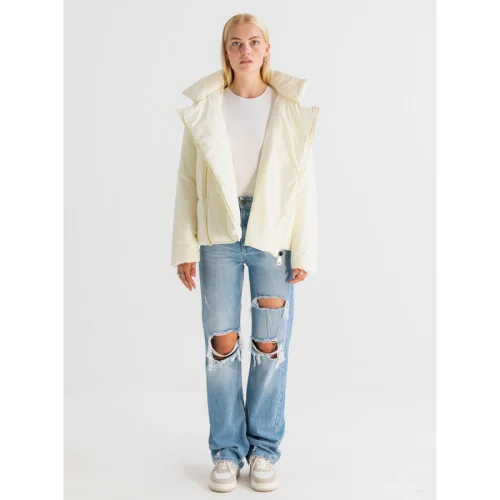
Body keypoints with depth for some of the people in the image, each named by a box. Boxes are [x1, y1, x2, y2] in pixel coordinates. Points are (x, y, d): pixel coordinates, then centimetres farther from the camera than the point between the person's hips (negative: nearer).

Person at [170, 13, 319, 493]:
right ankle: (227, 450, 19)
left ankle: (264, 449, 21)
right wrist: (184, 248, 0)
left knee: (271, 345, 4)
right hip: (219, 232, 1)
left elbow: (305, 183, 0)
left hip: (274, 231, 0)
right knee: (222, 344, 2)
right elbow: (187, 180, 4)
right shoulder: (203, 106, 3)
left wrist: (304, 251, -5)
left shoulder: (291, 106, 1)